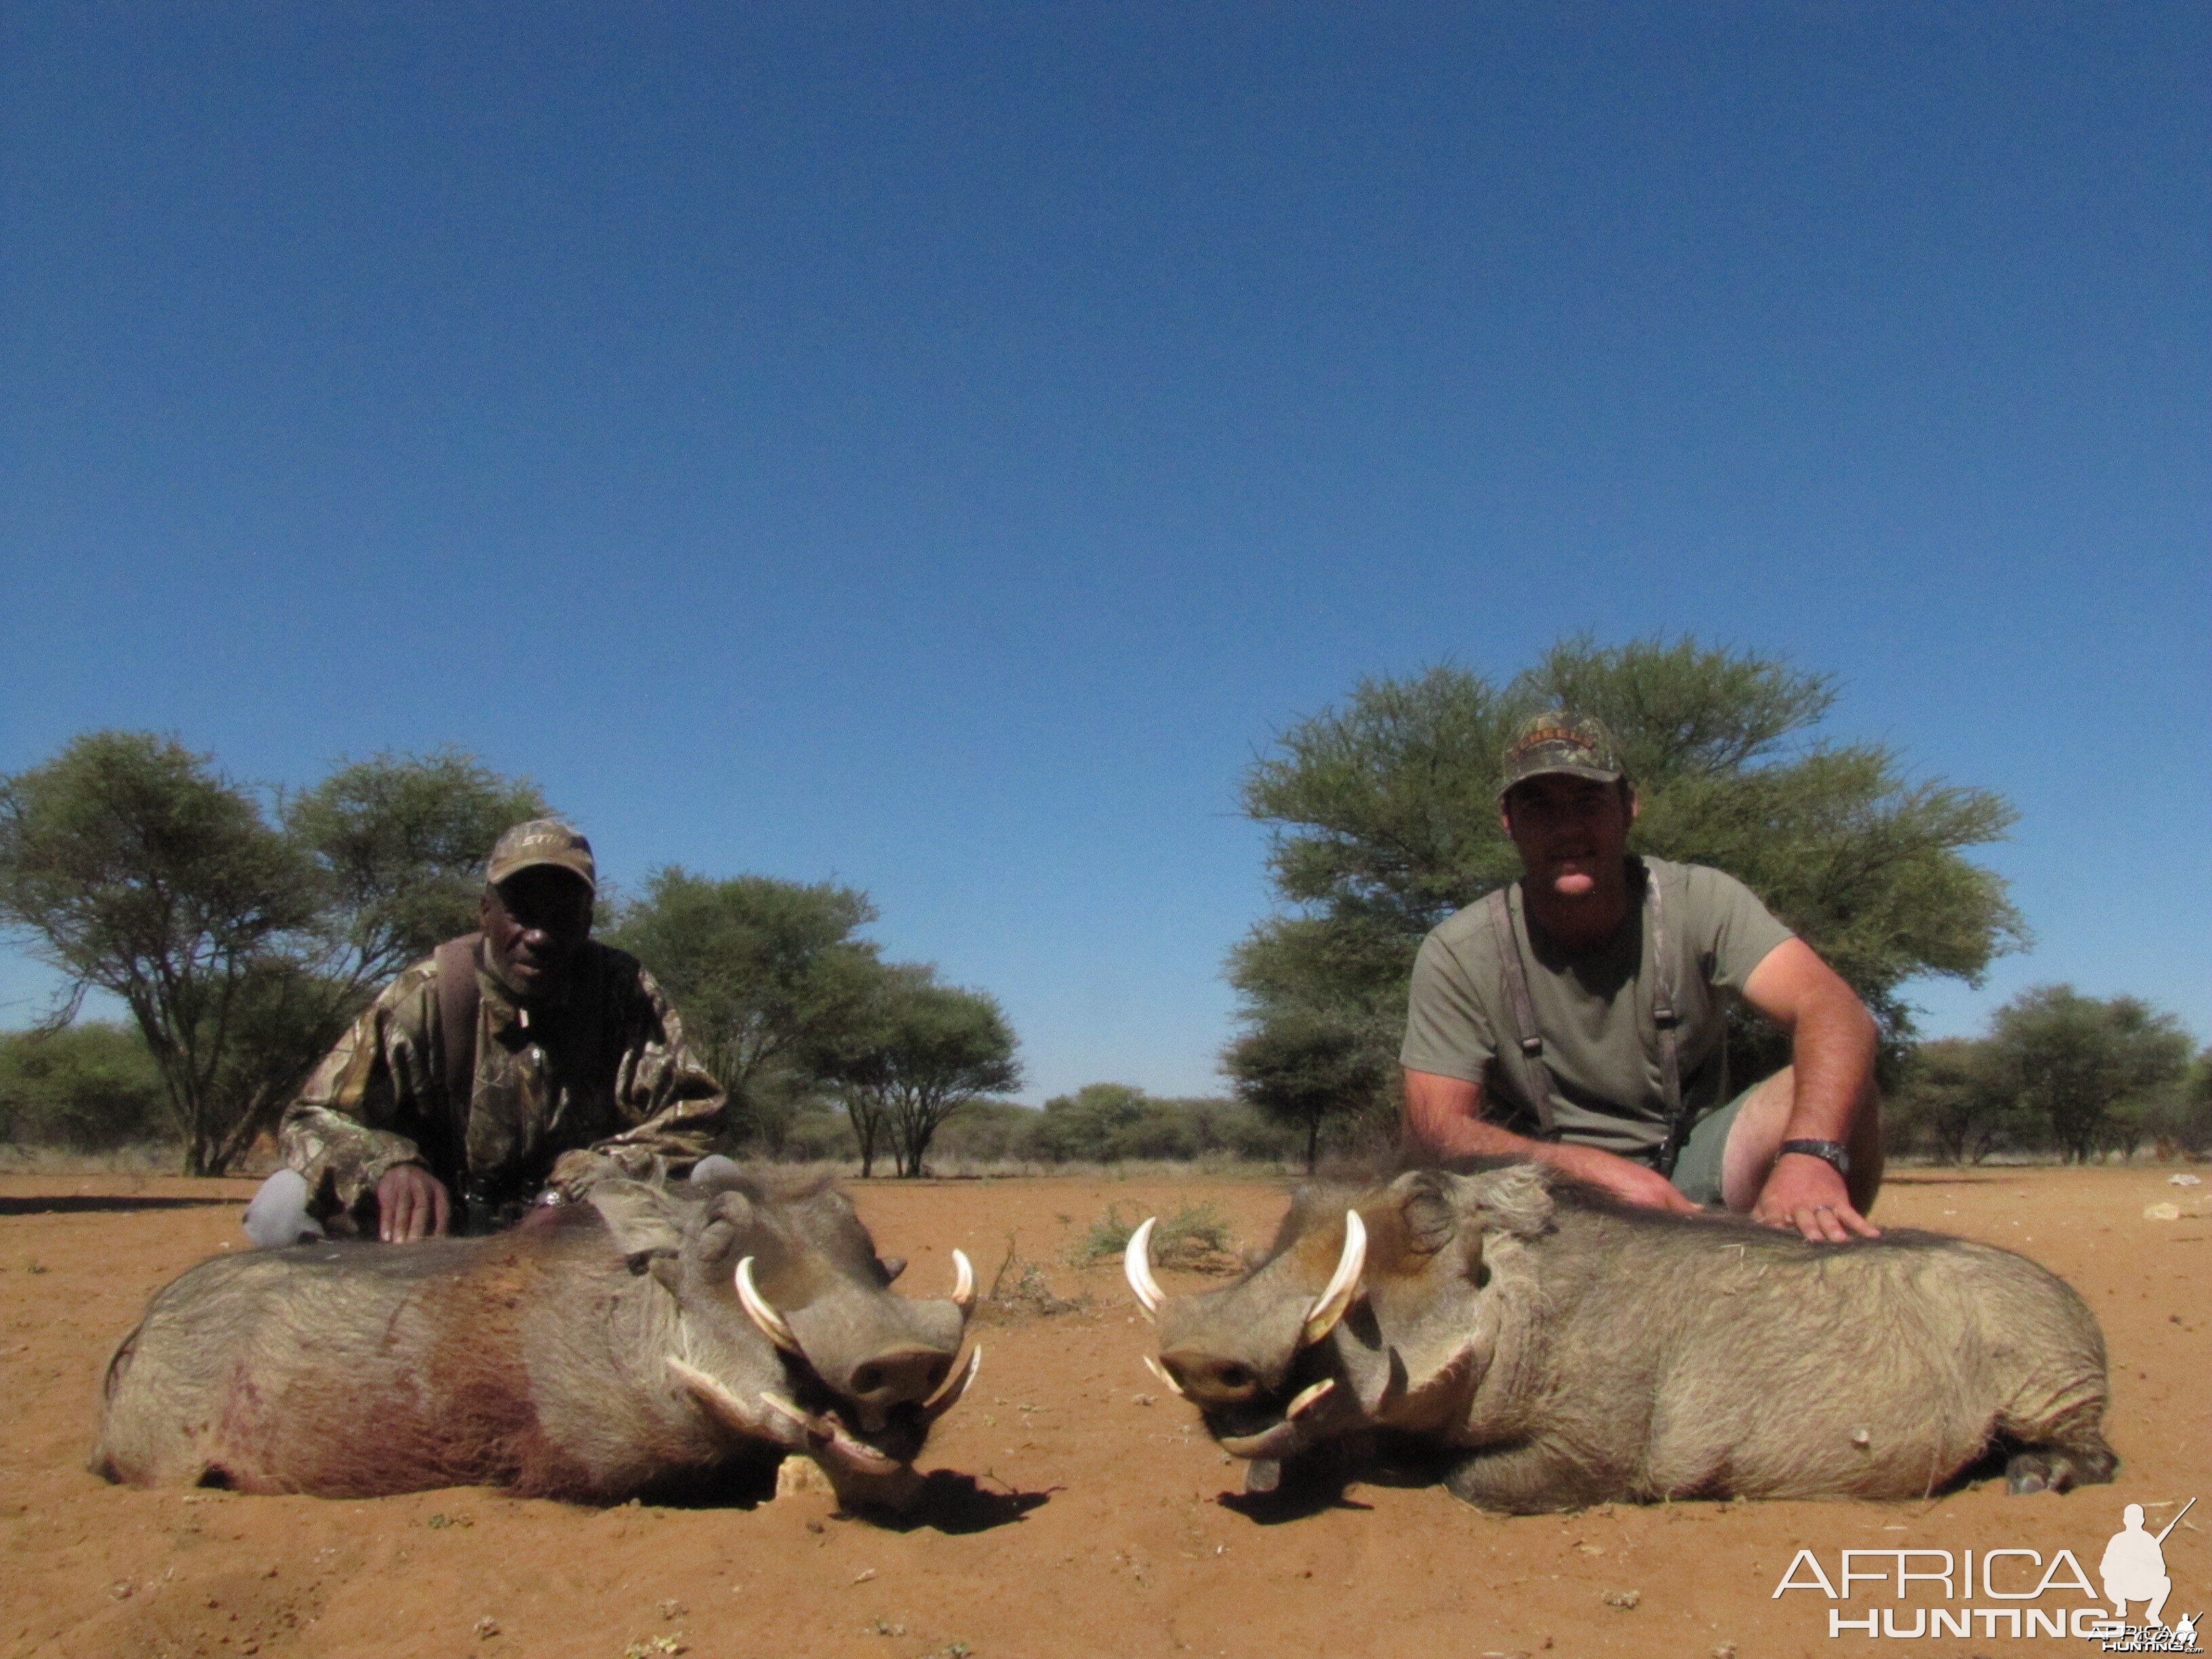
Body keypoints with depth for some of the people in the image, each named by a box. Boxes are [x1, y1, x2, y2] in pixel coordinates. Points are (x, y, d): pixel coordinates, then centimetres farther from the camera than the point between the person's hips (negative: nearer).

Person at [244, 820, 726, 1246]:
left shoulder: (625, 992, -10)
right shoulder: (427, 995, -12)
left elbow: (691, 1117, -14)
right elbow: (312, 1120, -12)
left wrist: (584, 1180, -30)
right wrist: (390, 1165, -35)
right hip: (435, 1223, -1)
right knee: (288, 1202, -25)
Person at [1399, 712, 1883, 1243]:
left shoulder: (1702, 902, -10)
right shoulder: (1457, 955, -13)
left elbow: (1832, 1011, -24)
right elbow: (1436, 1128, -17)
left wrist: (1809, 1157, -45)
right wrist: (1602, 1170, -31)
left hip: (1693, 1176, 1)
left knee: (1838, 1091, -25)